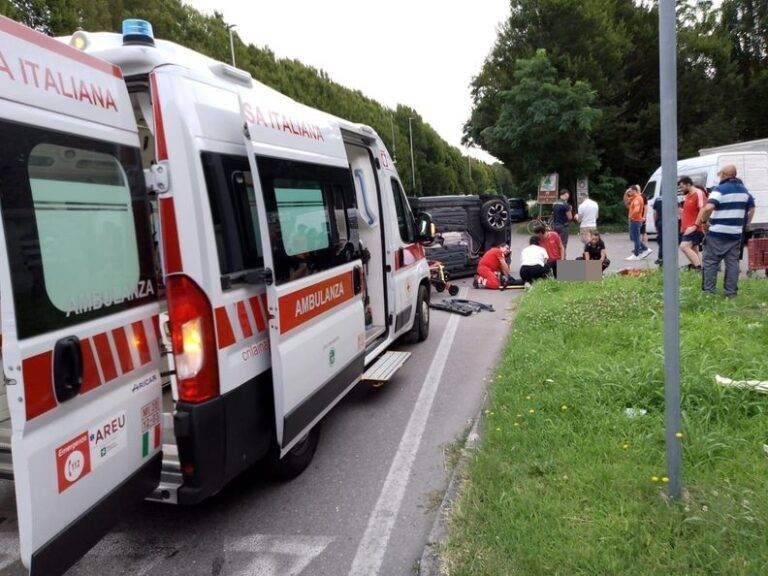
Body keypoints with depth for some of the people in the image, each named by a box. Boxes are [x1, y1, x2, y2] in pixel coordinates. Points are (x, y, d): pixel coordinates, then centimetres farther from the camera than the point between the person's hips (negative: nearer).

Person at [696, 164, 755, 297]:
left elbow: (709, 207, -27)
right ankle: (731, 292, 12)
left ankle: (708, 291, 2)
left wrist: (703, 220, -12)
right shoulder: (743, 189, 12)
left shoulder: (720, 189, -12)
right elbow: (751, 208, 21)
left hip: (717, 234, -6)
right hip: (736, 234, 6)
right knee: (732, 262, 10)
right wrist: (747, 225, 27)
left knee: (710, 262, 2)